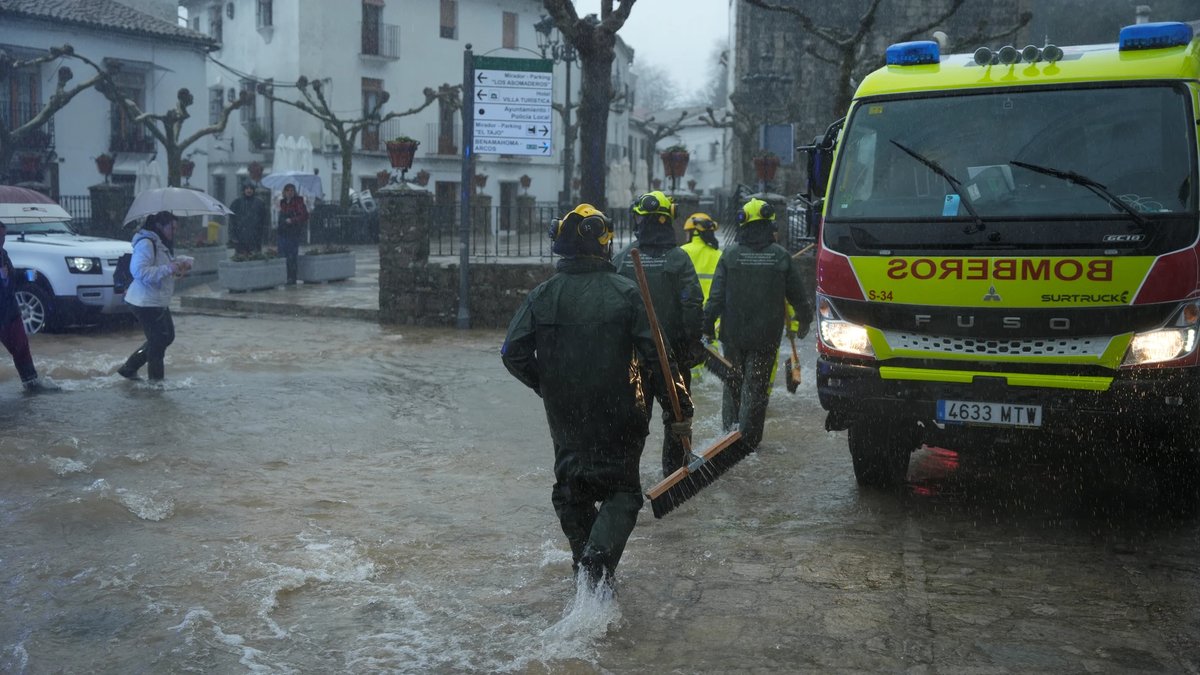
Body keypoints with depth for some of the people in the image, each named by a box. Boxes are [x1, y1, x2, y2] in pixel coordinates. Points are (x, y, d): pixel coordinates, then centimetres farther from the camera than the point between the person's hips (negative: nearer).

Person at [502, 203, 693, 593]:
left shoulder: (543, 296, -3)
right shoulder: (626, 293, -11)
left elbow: (513, 354, -4)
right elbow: (657, 356, -12)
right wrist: (681, 408, -4)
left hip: (564, 417, 3)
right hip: (619, 416, -3)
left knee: (571, 490, 22)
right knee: (622, 491, 10)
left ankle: (584, 557, 25)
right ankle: (600, 556, -11)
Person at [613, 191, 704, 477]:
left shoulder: (622, 258, -1)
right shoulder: (678, 258, -9)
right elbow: (693, 305, -13)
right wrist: (695, 343, -5)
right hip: (673, 349, -2)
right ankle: (674, 467, 17)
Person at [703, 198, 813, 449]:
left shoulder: (730, 254, -6)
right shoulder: (782, 256, -4)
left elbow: (716, 295, -6)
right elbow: (799, 295, 5)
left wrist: (708, 325, 4)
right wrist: (805, 321, 21)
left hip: (733, 334, 1)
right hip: (766, 335, 0)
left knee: (733, 383, 16)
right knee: (756, 387, 6)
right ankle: (748, 438, 5)